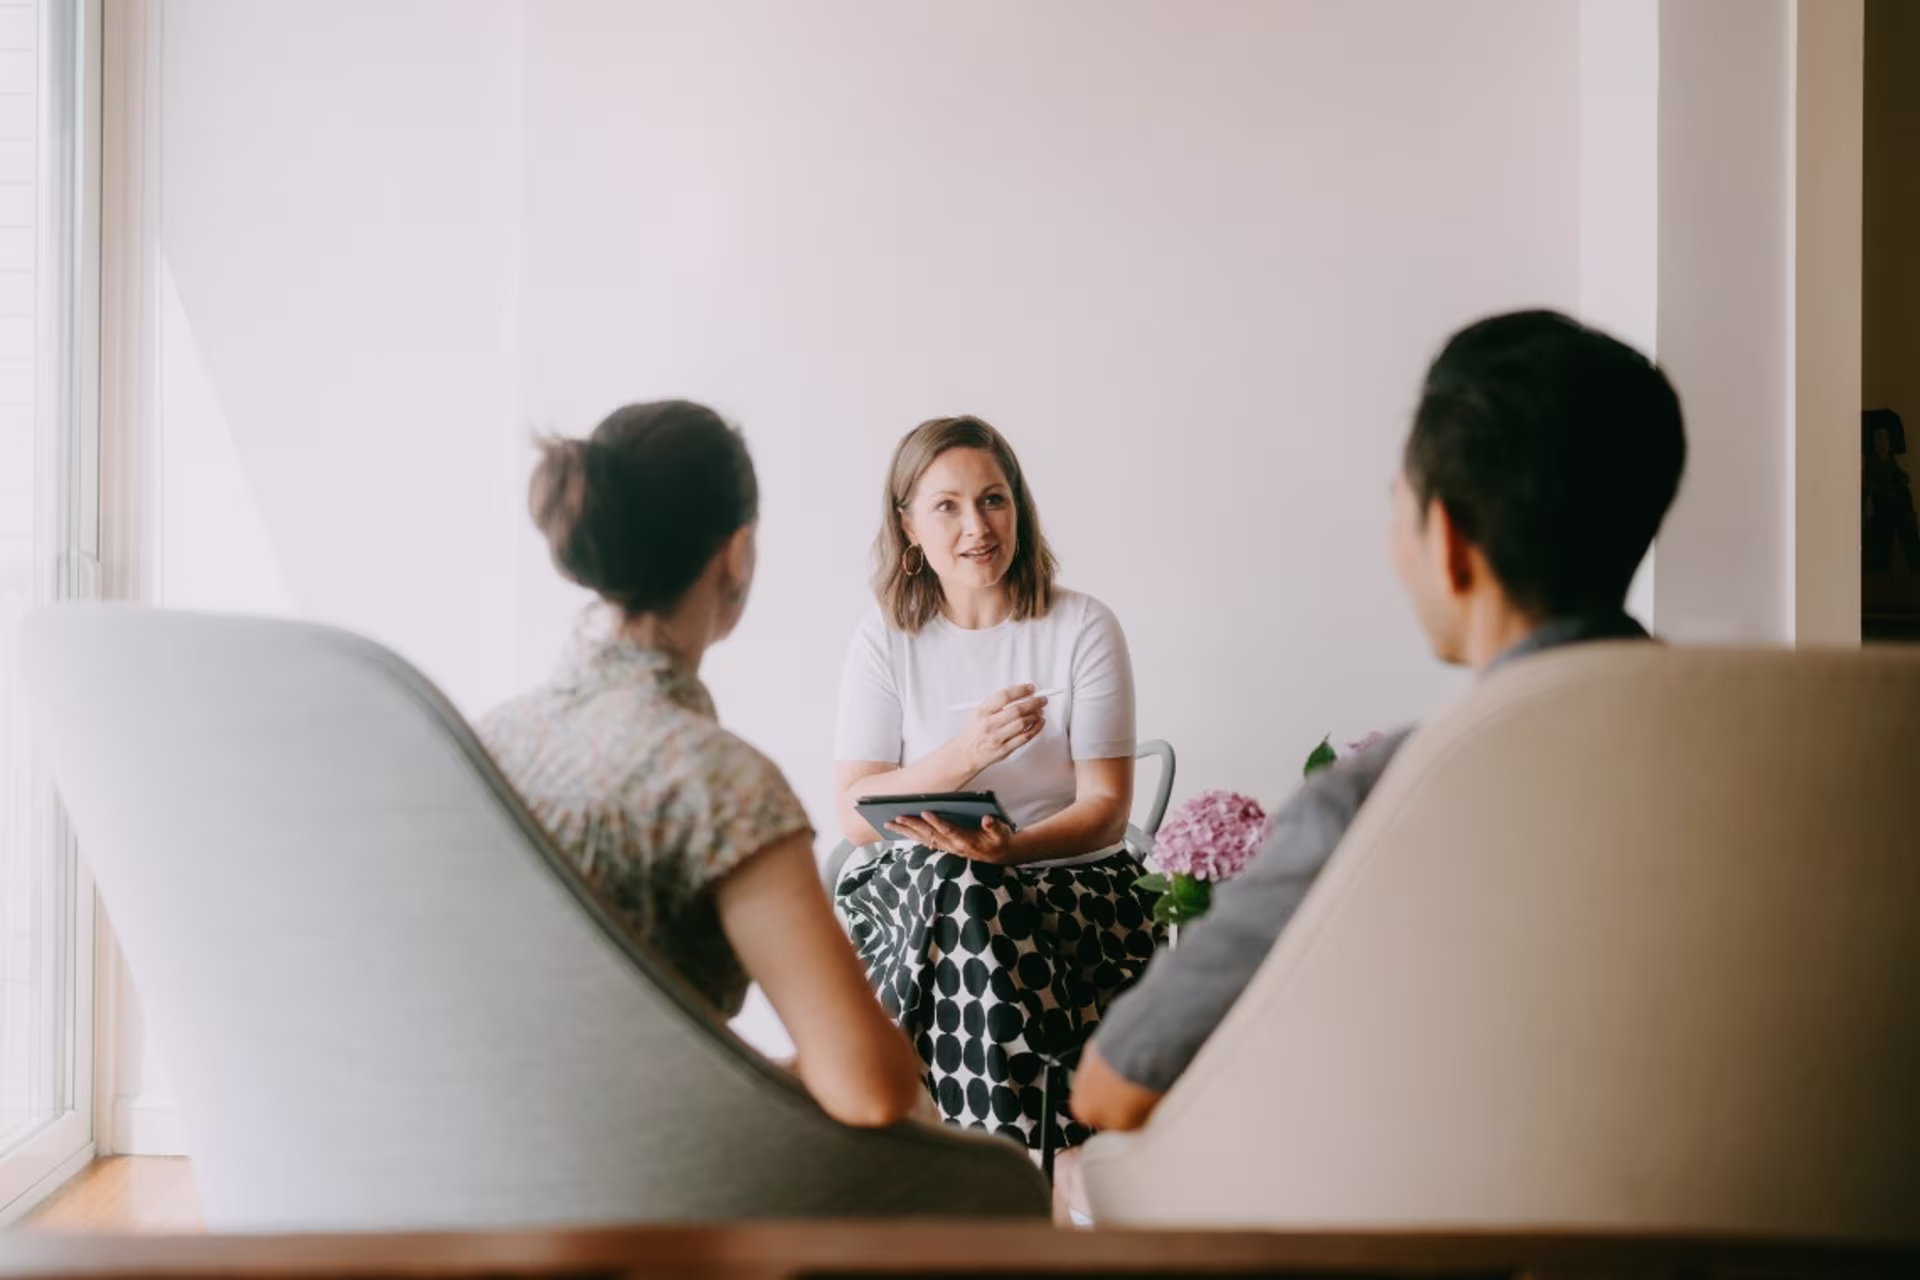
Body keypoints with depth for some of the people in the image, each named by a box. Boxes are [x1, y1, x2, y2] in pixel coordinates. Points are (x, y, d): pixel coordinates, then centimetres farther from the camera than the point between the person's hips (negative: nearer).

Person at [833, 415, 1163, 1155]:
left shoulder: (1083, 629, 2)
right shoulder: (884, 641, 5)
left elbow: (1106, 805, -2)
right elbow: (855, 813, -3)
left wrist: (1009, 849, -22)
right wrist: (965, 753, -21)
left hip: (1071, 879, -1)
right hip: (914, 884, 1)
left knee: (968, 896, -33)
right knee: (950, 884, -33)